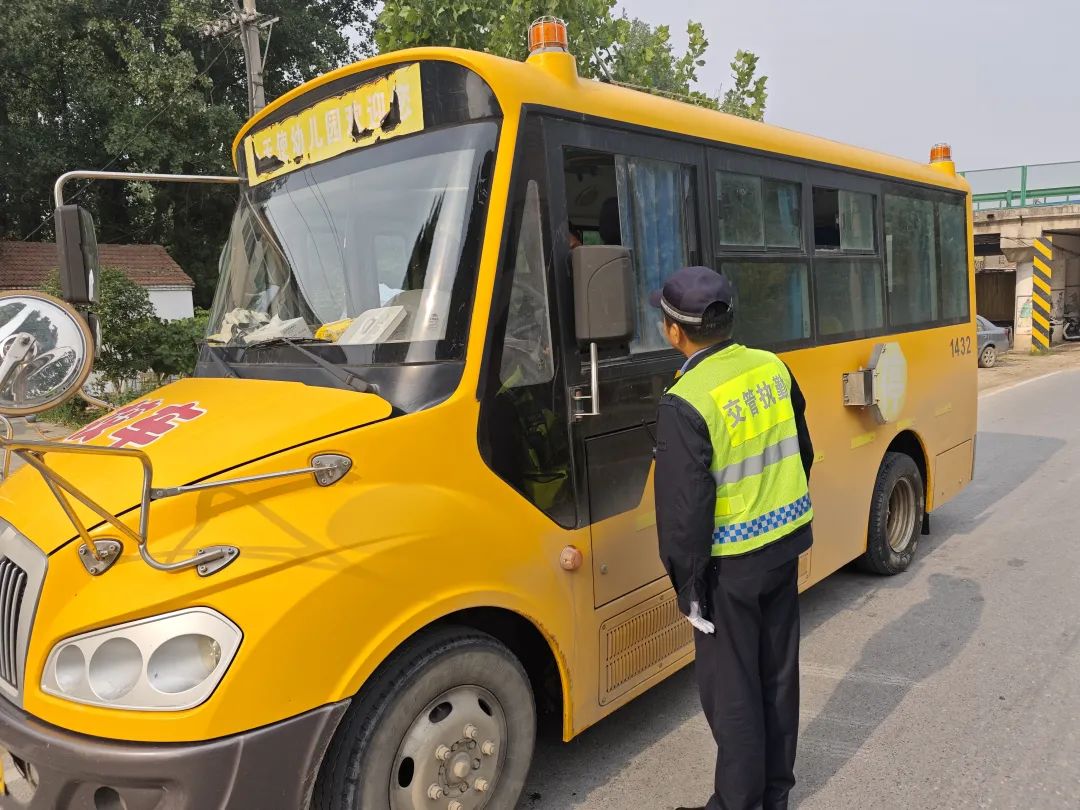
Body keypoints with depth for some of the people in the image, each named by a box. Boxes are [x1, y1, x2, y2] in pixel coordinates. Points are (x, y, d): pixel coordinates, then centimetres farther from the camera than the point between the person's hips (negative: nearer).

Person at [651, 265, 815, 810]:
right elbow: (803, 452, 11)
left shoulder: (686, 403, -23)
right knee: (778, 673, 21)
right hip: (786, 544, 7)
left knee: (731, 690, 9)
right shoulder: (773, 369, -1)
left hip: (731, 565, -7)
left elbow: (685, 507, -21)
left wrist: (689, 586, -9)